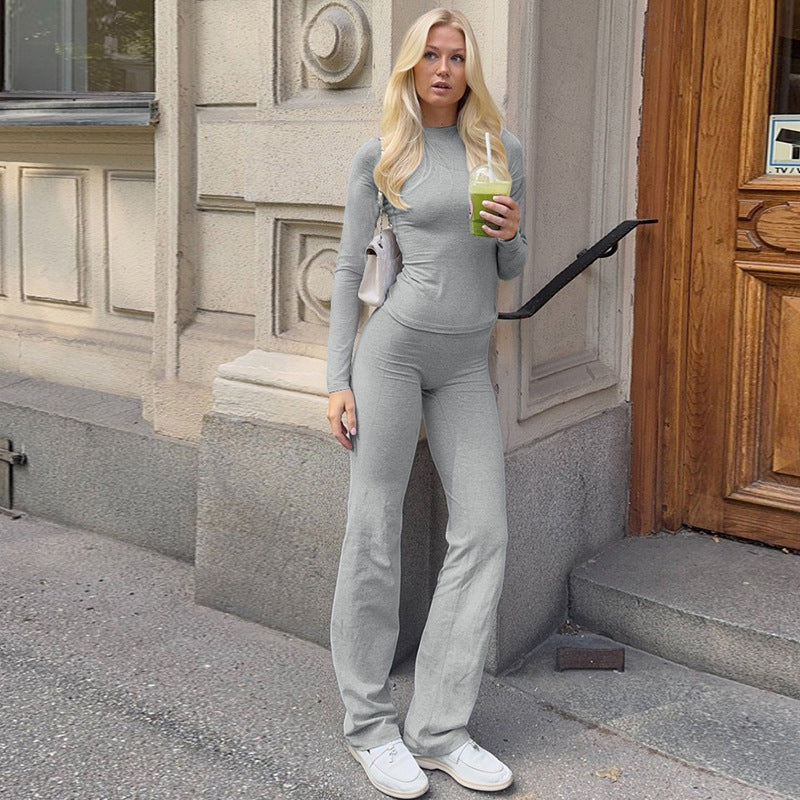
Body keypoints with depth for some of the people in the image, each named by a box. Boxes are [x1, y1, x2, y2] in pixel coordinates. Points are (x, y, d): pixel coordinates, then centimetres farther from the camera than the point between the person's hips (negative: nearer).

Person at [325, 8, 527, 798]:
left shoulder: (503, 150, 9)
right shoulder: (379, 156, 1)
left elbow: (510, 269, 15)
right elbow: (348, 268, 1)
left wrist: (511, 235, -9)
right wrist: (338, 380, -6)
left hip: (467, 363, 4)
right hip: (393, 345, -3)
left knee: (482, 533, -3)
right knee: (375, 532, -2)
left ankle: (440, 730, 6)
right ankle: (369, 722, 11)